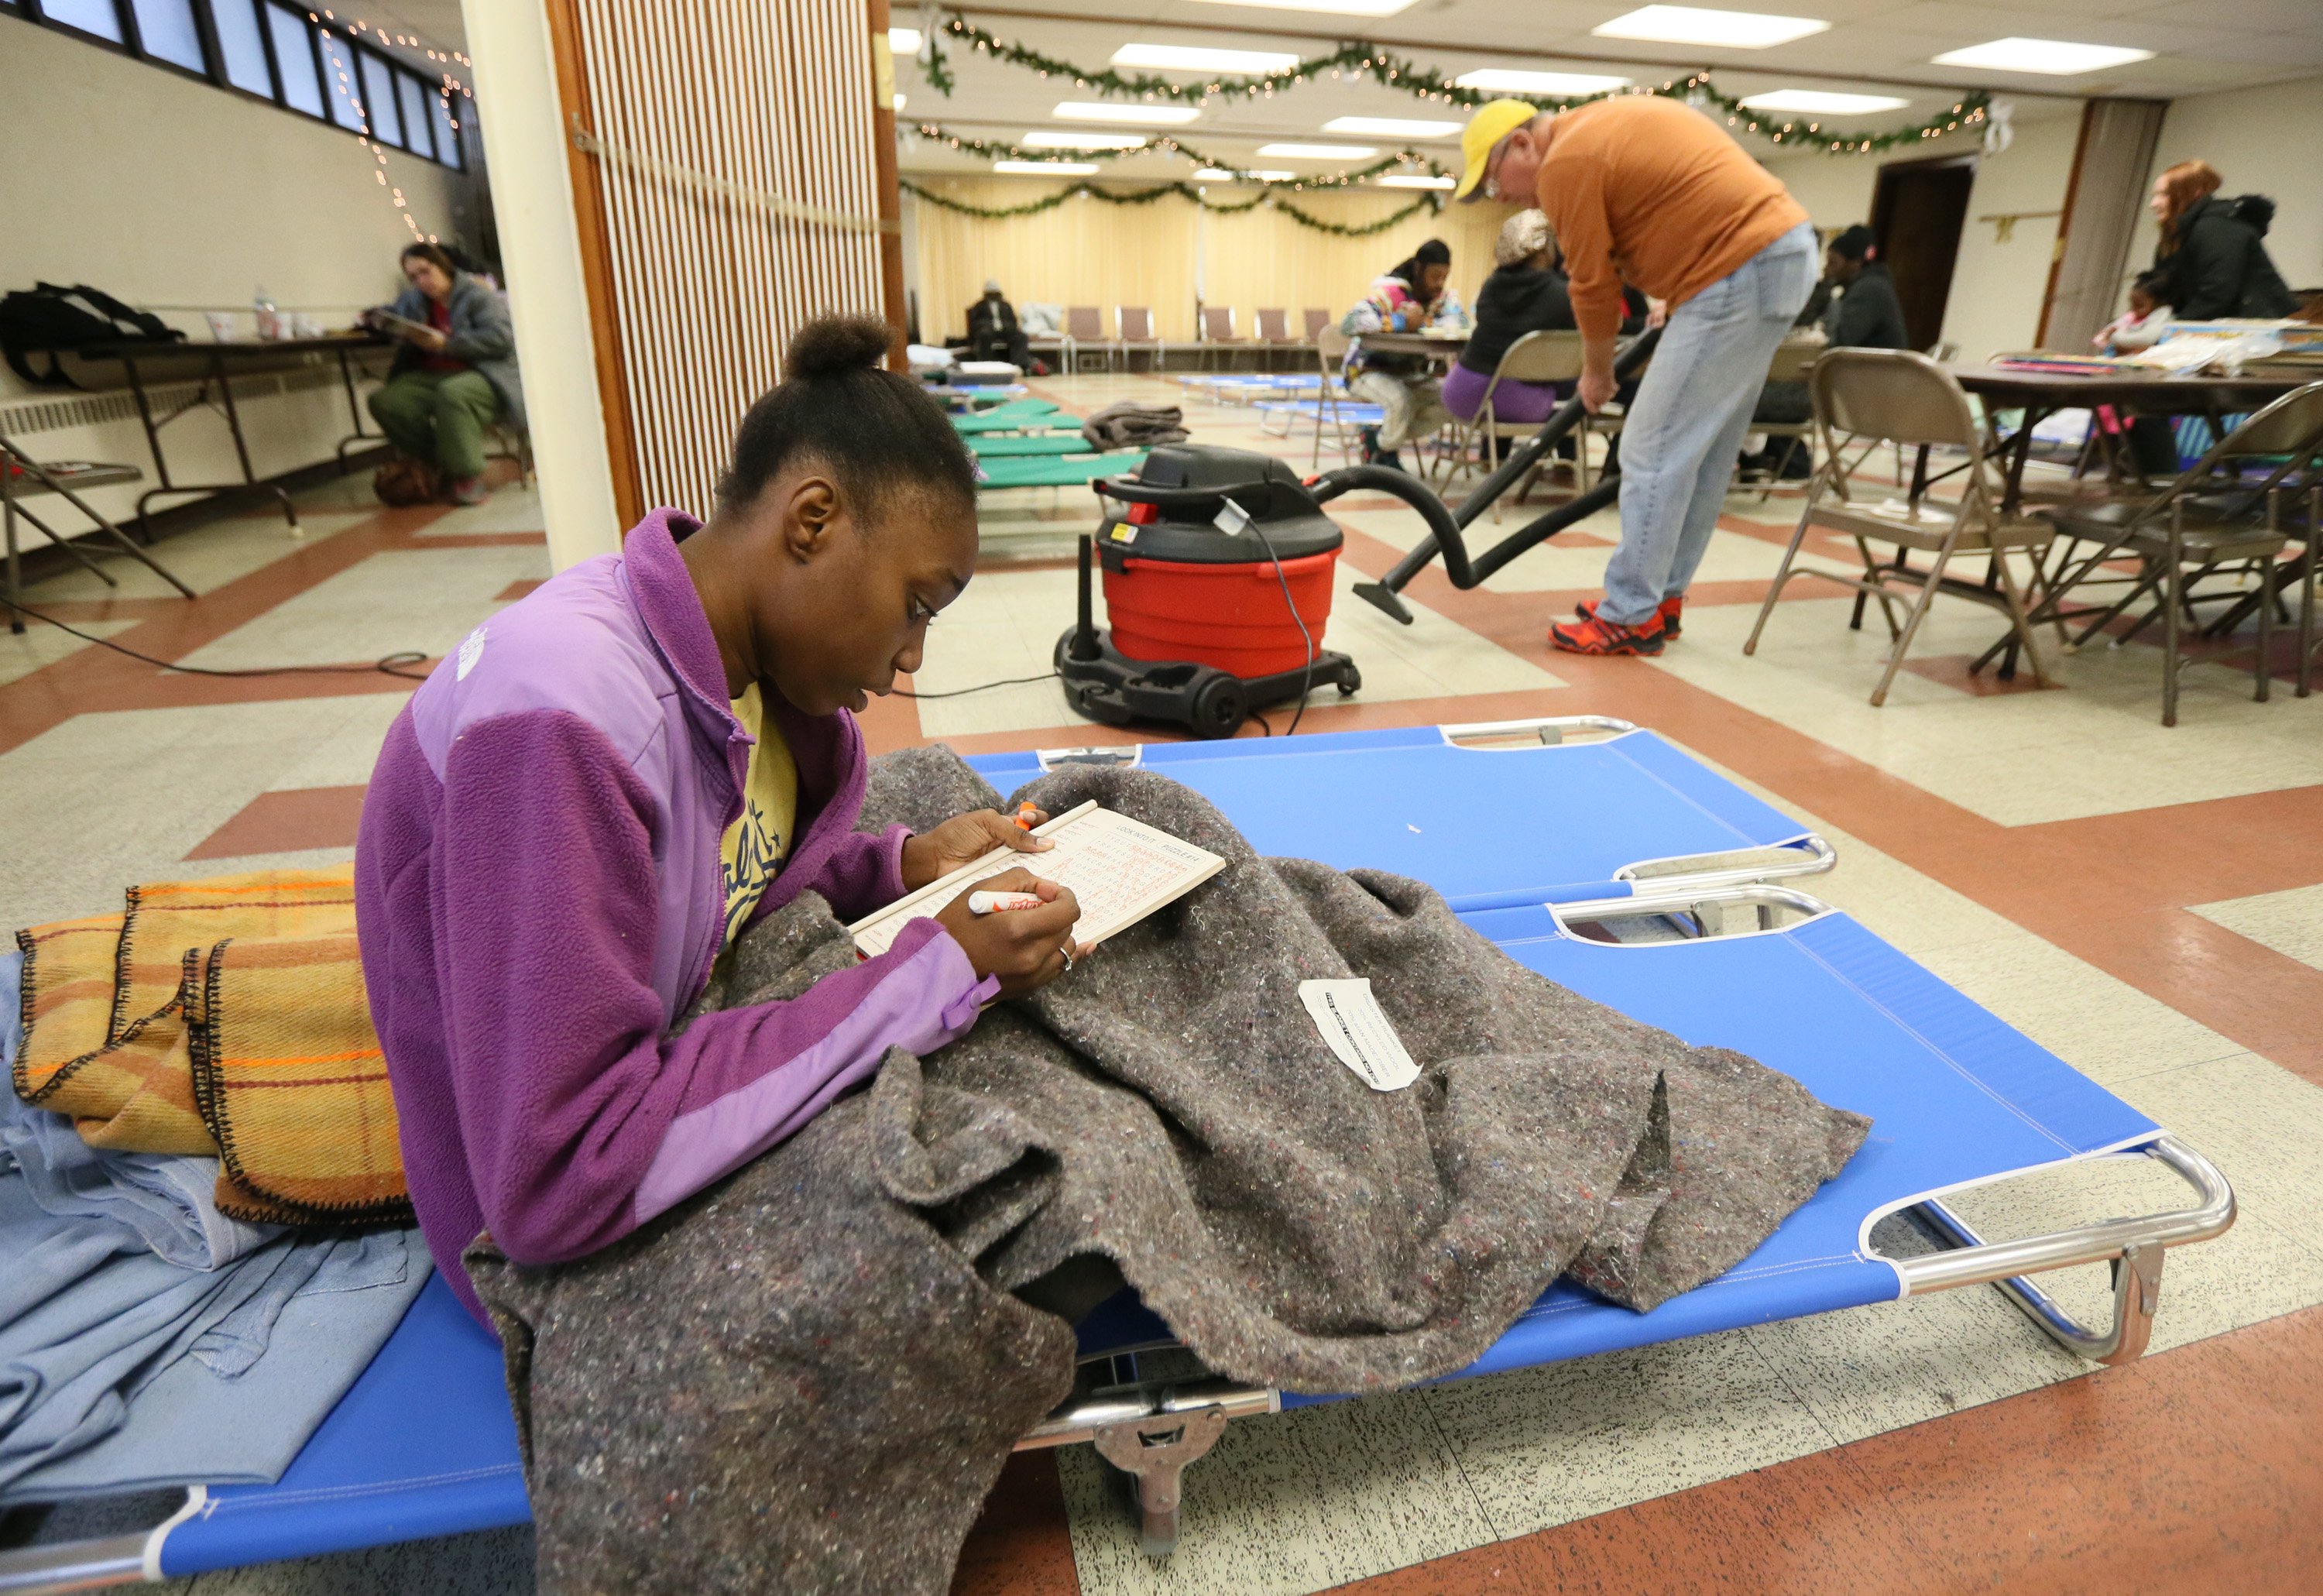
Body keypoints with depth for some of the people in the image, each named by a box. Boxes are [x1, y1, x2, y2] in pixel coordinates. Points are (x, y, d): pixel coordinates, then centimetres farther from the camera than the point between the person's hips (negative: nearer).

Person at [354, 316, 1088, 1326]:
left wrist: (898, 867, -11)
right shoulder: (558, 719, -32)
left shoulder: (744, 659, -7)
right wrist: (938, 973, -31)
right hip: (570, 1243, -7)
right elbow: (559, 1186, -33)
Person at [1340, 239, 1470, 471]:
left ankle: (1379, 438, -1)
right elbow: (1348, 322, -35)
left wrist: (1420, 324, -32)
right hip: (1370, 370, -6)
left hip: (1411, 374, 6)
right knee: (1402, 400, -37)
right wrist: (1402, 323, -34)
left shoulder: (1444, 295, -1)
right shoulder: (1391, 291, -20)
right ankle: (1386, 452, -3)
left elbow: (1461, 321, -20)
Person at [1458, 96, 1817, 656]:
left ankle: (1632, 619, -3)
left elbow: (1593, 285, -5)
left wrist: (1597, 372, 10)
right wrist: (1678, 298, 17)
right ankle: (1660, 598, 21)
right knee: (1705, 452, 13)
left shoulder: (1566, 163, -9)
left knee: (1652, 451, -8)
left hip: (1740, 269, -10)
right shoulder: (1608, 121, 20)